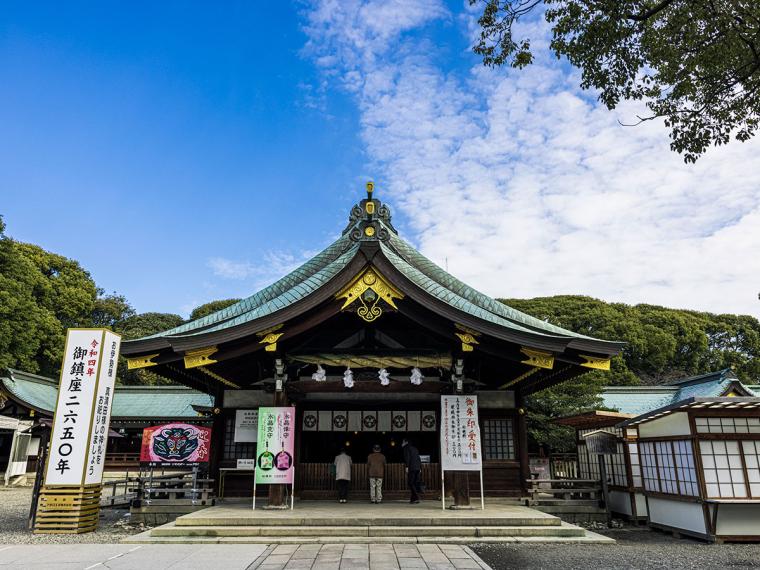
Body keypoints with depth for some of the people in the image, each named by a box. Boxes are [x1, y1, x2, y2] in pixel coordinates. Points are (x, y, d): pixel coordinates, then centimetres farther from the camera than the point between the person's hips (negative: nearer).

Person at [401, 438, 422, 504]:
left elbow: (407, 457, -11)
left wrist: (407, 466, -15)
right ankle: (413, 498, 7)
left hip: (412, 468, -7)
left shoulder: (406, 448, 2)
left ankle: (416, 498, -16)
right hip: (418, 468, 7)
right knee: (416, 483, 8)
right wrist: (420, 468, 20)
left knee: (410, 483, -6)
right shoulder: (414, 448, 24)